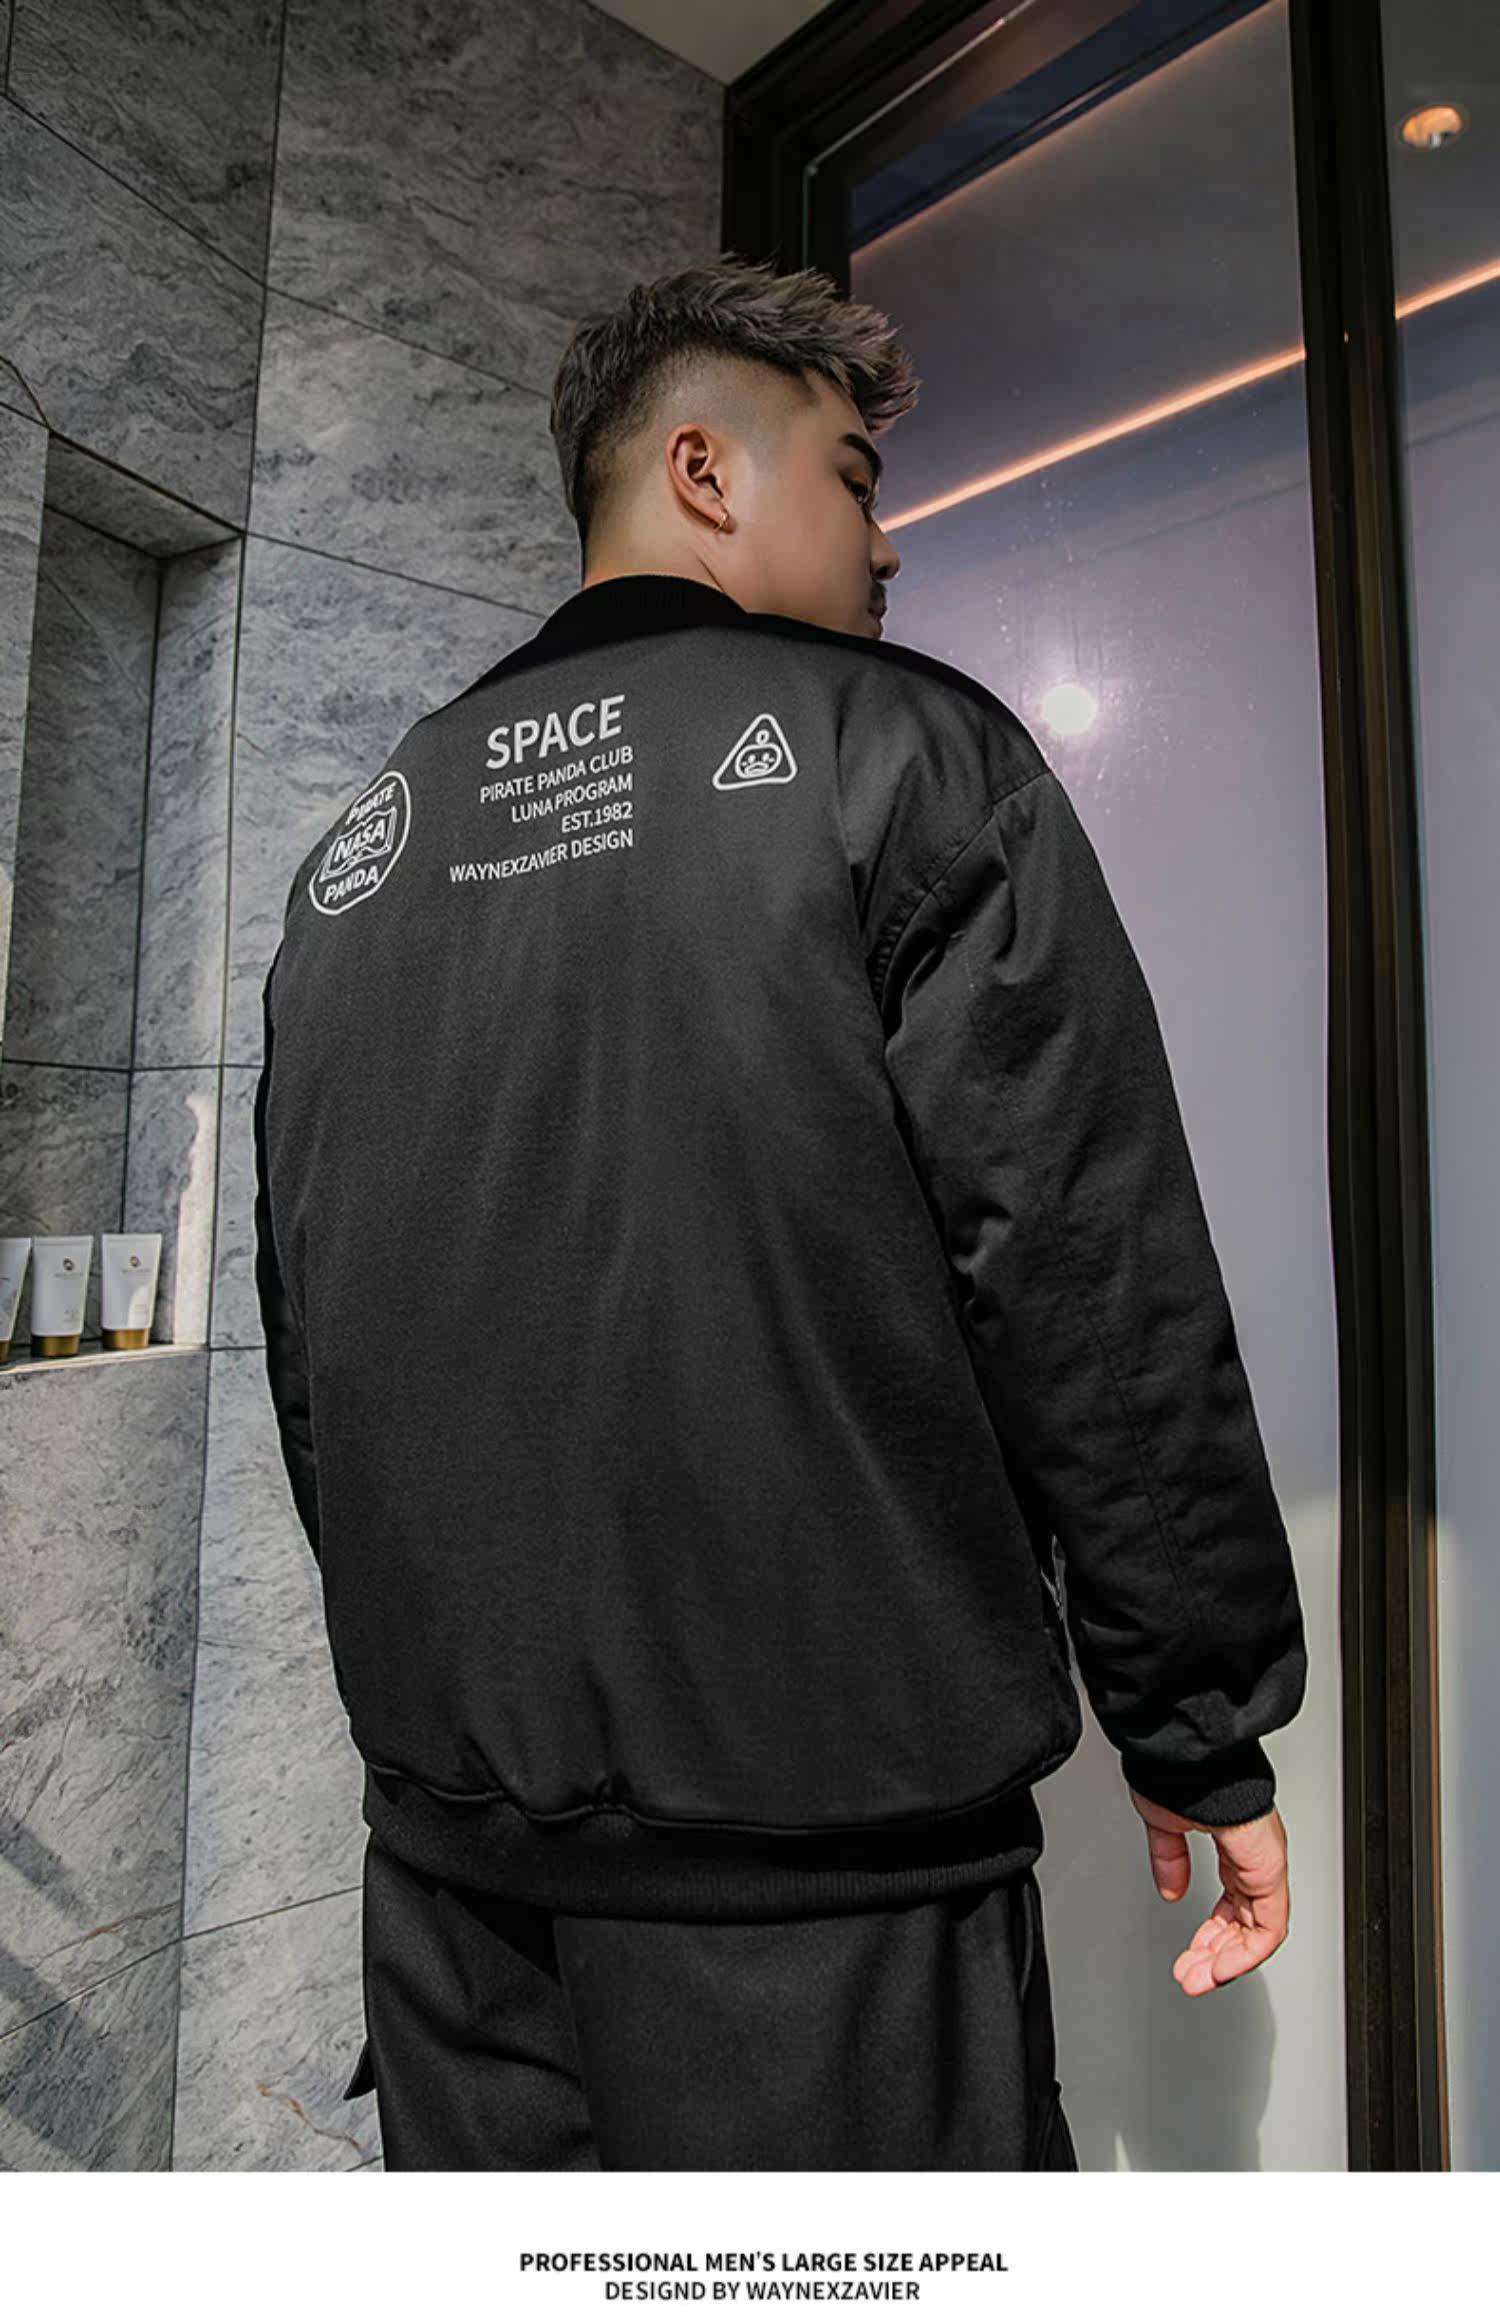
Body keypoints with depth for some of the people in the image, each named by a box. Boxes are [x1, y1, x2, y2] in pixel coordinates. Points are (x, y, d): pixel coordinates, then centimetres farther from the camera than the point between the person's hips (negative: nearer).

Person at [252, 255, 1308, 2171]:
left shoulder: (357, 844, 9)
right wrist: (1204, 1732, -2)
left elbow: (308, 1349, 13)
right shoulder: (901, 752, -7)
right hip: (818, 1834, -5)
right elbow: (1090, 1275, -13)